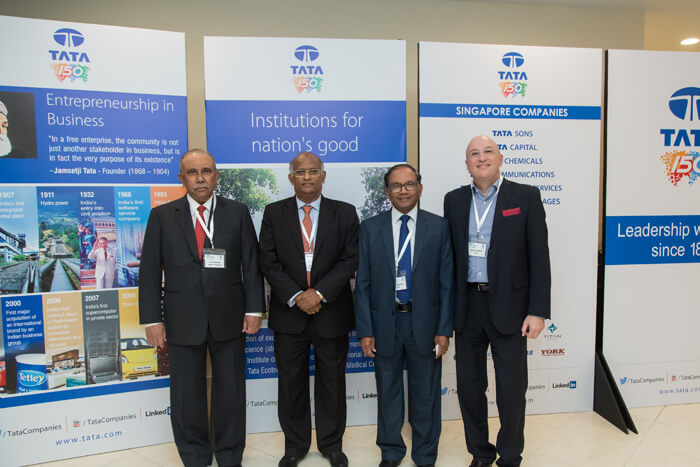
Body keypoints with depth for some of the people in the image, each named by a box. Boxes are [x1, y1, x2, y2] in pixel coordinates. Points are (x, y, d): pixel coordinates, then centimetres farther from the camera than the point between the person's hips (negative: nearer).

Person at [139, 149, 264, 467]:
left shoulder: (237, 213, 1)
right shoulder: (162, 216, 0)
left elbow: (251, 264, 1)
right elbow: (149, 272, -1)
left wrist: (254, 308, -4)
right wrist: (152, 319, -5)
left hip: (228, 318, 0)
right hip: (182, 320, 0)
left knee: (231, 390, 13)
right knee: (186, 394, 12)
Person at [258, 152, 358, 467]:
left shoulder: (345, 213, 1)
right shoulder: (274, 213, 3)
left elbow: (349, 261, -5)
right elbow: (268, 262, -3)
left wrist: (319, 293, -15)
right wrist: (295, 296, -13)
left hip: (331, 311, 0)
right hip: (288, 312, 1)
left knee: (332, 381, 12)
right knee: (291, 382, 12)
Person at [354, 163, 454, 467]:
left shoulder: (439, 227, -1)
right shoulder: (370, 228, 0)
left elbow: (446, 282, -2)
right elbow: (363, 283, -1)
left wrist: (444, 329, -6)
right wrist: (365, 330, -5)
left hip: (425, 322, 0)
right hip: (385, 323, 1)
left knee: (425, 393, 14)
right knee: (388, 391, 16)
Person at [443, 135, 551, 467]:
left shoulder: (525, 196, -2)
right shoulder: (454, 200, 7)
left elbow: (539, 257, -5)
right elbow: (449, 255, 7)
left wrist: (538, 311, -10)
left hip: (508, 306, -3)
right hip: (467, 306, 3)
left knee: (511, 388, 8)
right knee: (468, 386, 13)